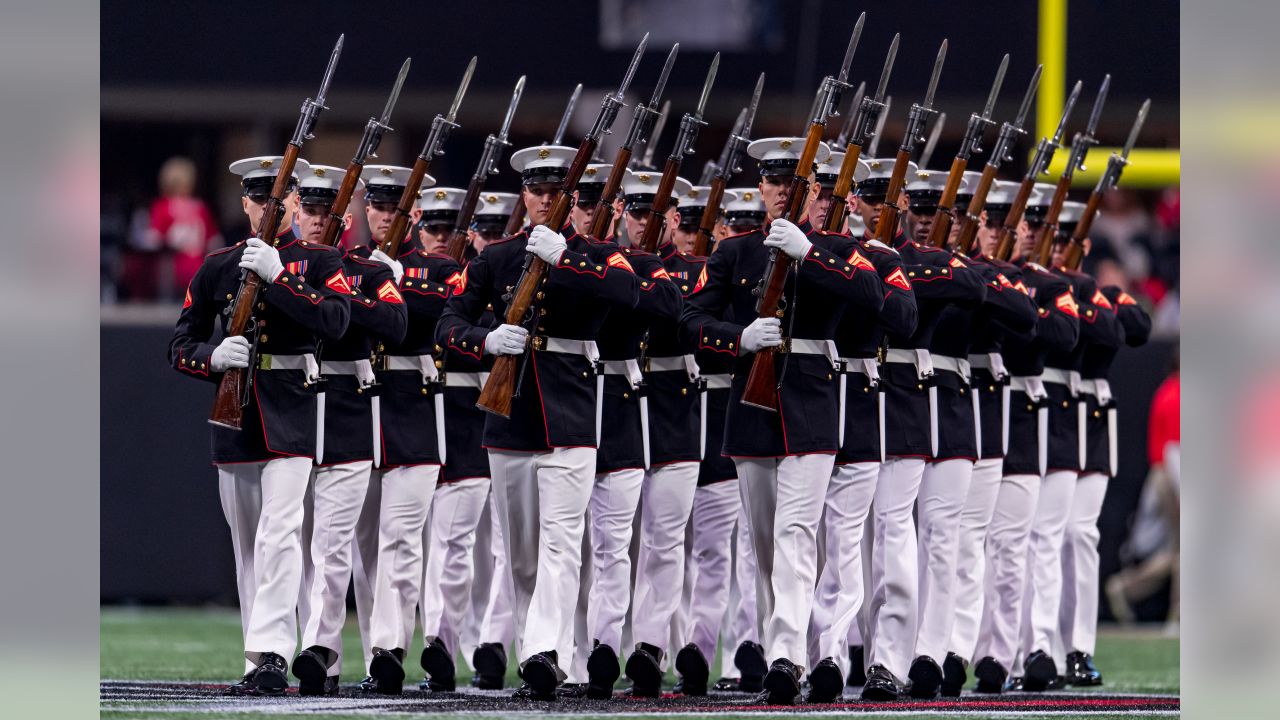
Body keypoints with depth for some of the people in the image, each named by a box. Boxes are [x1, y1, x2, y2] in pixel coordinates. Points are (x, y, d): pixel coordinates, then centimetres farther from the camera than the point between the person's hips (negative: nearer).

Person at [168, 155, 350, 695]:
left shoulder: (319, 261, 4)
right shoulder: (217, 267, 11)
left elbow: (335, 321, -15)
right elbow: (180, 347, 11)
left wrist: (277, 275, -20)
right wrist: (214, 357, -11)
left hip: (292, 411, -4)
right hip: (235, 412, 4)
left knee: (279, 533, -18)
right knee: (247, 546, 8)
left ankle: (270, 656, -25)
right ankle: (263, 663, 14)